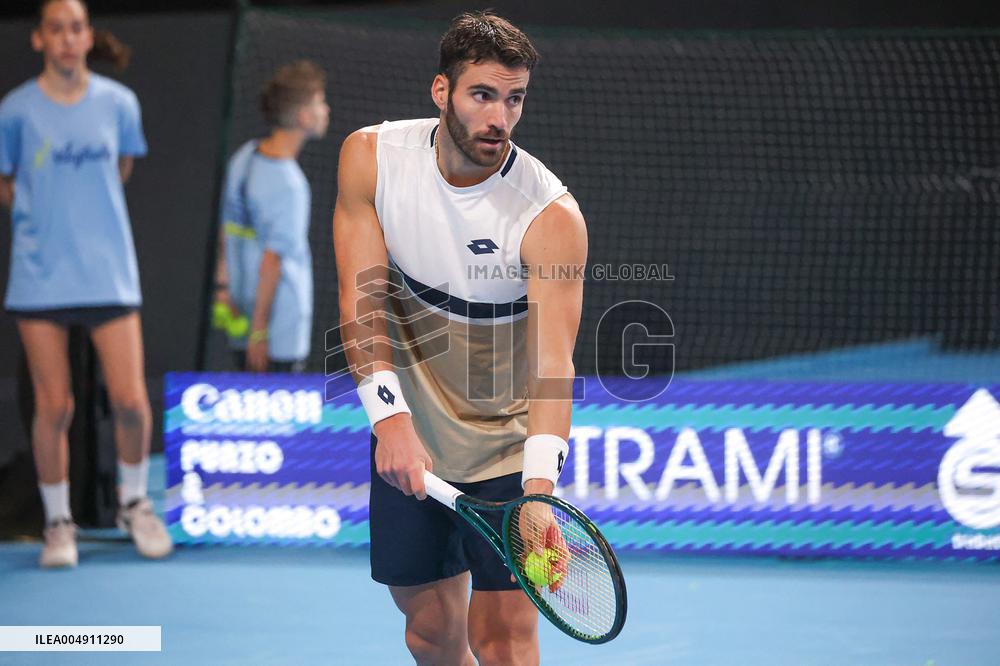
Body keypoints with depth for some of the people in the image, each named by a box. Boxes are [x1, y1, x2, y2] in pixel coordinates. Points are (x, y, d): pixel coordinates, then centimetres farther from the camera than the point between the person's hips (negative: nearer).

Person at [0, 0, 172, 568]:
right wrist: (48, 217, 6)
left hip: (109, 274, 1)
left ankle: (134, 502, 20)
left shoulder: (119, 103, 2)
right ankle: (59, 521, 15)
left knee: (131, 401, -5)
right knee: (54, 407, -1)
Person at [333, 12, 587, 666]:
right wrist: (389, 413, -29)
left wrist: (539, 489, -46)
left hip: (508, 449, -3)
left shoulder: (553, 216, -23)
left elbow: (553, 360, -31)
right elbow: (362, 295, -14)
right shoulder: (371, 157, -11)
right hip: (407, 440, 3)